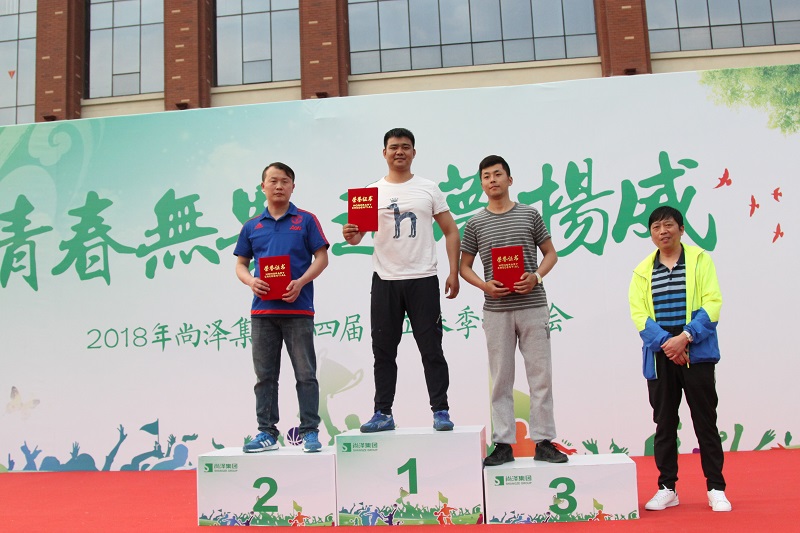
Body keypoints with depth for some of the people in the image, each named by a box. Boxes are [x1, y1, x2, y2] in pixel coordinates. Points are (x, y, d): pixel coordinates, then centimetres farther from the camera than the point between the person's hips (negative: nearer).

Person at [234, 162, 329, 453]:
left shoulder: (305, 220, 4)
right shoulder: (252, 226, 12)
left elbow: (322, 257, 1)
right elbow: (240, 264, 15)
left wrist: (301, 282, -14)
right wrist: (250, 281, -7)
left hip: (298, 309, -3)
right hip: (262, 310, 3)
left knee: (306, 374, 0)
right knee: (265, 376, 8)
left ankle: (309, 431, 9)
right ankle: (267, 432, 17)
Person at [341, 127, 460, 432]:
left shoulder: (429, 189, 6)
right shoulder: (372, 192, 7)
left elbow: (450, 231, 6)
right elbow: (357, 233, -1)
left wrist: (454, 273, -3)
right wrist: (351, 236, -25)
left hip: (423, 280, -1)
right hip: (385, 280, 2)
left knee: (431, 349, 2)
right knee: (383, 350, 7)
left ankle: (441, 411, 12)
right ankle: (383, 413, 17)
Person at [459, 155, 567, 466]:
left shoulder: (530, 215, 6)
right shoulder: (475, 224, 7)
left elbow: (550, 253, 10)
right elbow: (465, 266, 10)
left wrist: (536, 277, -9)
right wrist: (484, 285, -8)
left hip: (533, 306, 0)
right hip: (496, 310, 0)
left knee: (541, 375, 2)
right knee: (501, 378, 5)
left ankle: (544, 442, 12)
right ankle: (503, 444, 13)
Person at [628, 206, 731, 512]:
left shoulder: (699, 260, 2)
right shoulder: (643, 271, 8)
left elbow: (712, 303, -7)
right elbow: (639, 314, -1)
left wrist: (685, 337, -17)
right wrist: (665, 343, -15)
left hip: (697, 353, -2)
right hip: (659, 357, 2)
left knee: (705, 421, 4)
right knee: (664, 423, 9)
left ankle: (716, 489, 15)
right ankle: (667, 488, 19)